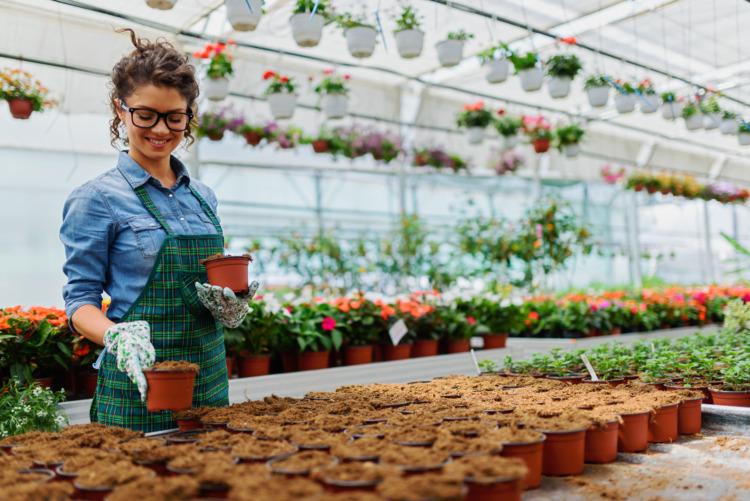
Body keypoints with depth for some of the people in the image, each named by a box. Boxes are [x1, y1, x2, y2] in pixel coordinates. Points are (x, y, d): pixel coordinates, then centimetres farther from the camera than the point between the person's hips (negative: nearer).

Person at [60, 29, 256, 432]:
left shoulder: (203, 197, 10)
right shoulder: (97, 199, -6)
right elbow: (80, 300, -6)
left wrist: (232, 306, -6)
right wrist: (117, 336, -25)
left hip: (208, 381, 5)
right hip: (138, 390, -5)